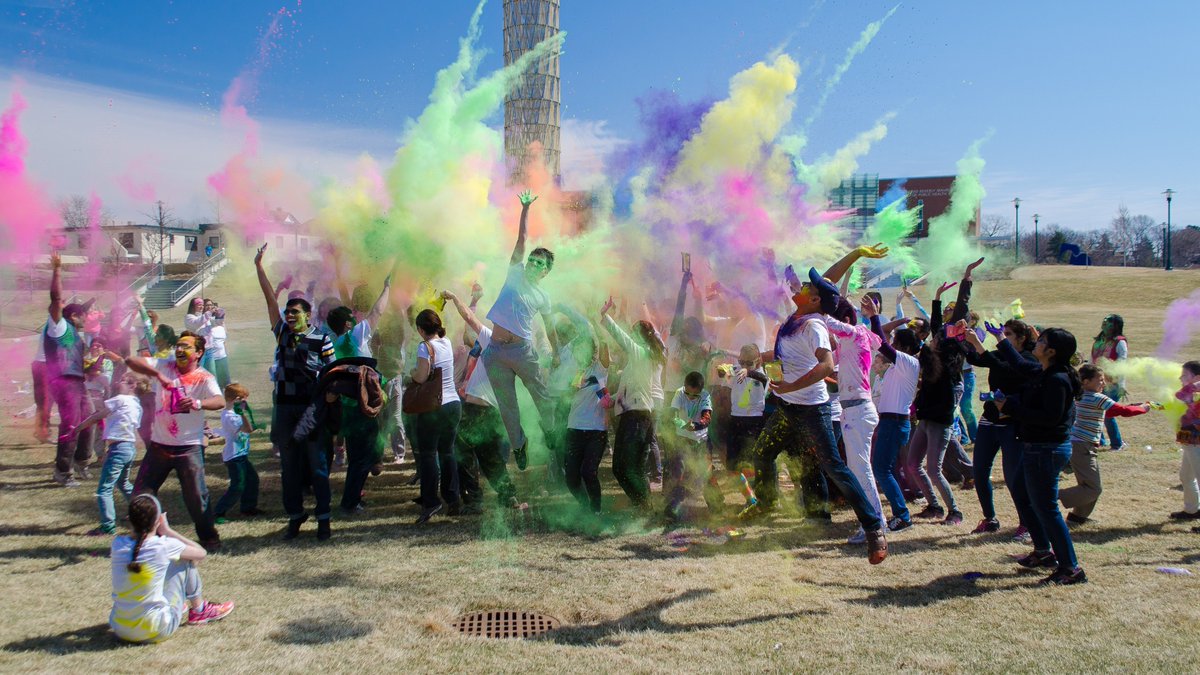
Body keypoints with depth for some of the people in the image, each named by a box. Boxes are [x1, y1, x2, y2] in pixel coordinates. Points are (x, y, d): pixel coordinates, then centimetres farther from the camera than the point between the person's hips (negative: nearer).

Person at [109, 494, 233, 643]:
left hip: (119, 629, 5)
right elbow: (201, 553, 2)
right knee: (186, 560, 9)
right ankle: (199, 610, 27)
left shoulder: (118, 544, -5)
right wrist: (167, 531, 4)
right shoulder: (164, 546, -15)